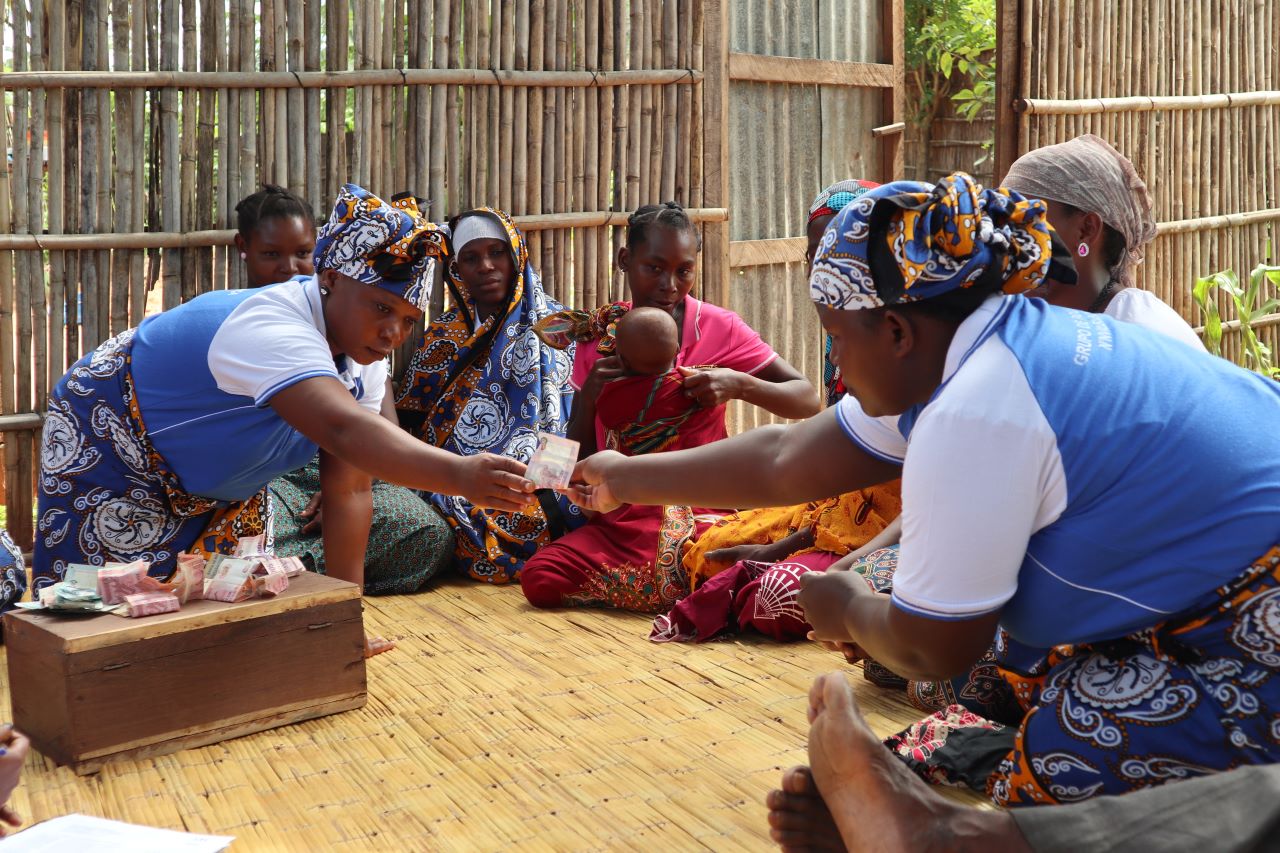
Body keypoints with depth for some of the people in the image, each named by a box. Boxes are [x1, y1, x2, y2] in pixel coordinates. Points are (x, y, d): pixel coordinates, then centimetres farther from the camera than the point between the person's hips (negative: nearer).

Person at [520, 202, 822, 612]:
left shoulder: (719, 328, -2)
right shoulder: (598, 336, 5)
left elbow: (808, 400, -3)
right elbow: (579, 456, 8)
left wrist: (739, 385, -20)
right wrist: (589, 391, -13)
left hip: (700, 512, -3)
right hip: (621, 515, 3)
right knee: (539, 579, -21)